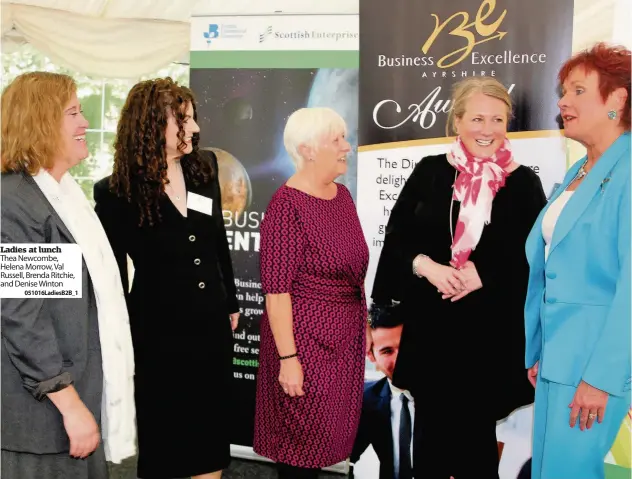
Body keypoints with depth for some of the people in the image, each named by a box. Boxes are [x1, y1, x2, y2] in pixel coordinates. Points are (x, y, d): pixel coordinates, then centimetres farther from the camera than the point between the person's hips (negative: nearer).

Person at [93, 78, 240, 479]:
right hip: (159, 331, -4)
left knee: (213, 425, 16)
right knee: (165, 434, 11)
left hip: (212, 323, 4)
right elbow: (113, 273, -7)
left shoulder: (204, 168, 1)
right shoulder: (117, 192, -13)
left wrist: (231, 303, 14)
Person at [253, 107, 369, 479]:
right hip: (306, 337, -7)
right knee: (303, 438, 5)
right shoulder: (287, 205, -18)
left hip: (345, 337, 8)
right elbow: (276, 291, -19)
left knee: (326, 433, 17)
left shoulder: (342, 195, 6)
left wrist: (362, 326, 16)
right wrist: (288, 358, -20)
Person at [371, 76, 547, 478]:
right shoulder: (430, 172, 3)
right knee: (431, 427, 13)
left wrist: (482, 275, -16)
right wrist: (426, 266, -14)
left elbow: (532, 259, -3)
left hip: (490, 331, -1)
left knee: (477, 433, 11)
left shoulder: (523, 182, -1)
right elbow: (397, 237, 3)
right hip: (430, 325, 2)